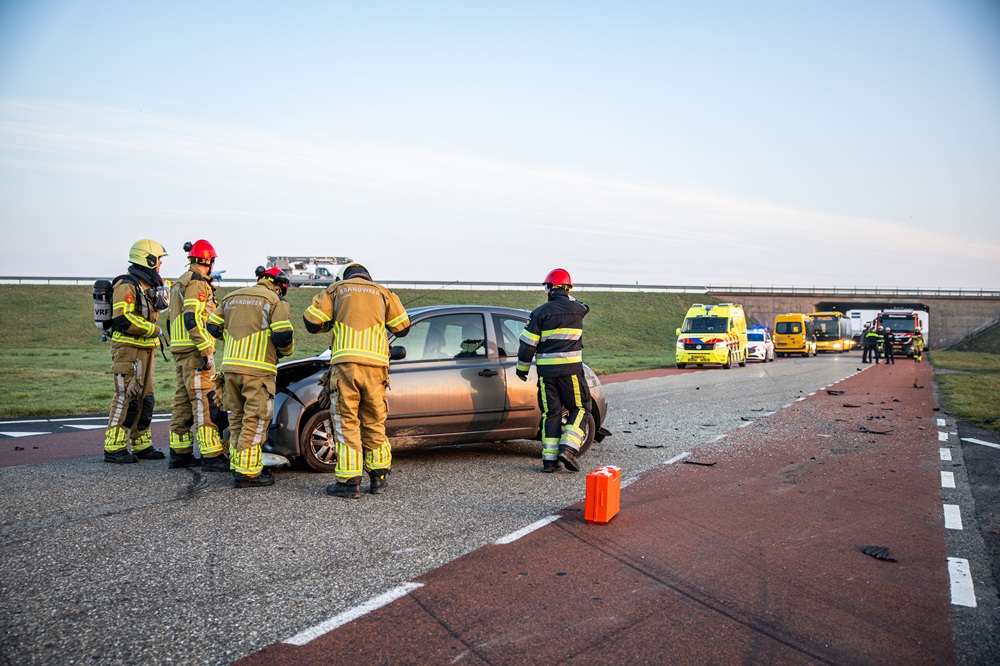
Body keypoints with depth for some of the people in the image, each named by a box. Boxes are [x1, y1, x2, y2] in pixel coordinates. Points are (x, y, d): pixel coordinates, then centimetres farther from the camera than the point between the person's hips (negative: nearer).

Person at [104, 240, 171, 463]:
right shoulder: (127, 285, -14)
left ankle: (142, 445, 21)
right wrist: (154, 330, -17)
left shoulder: (151, 284, 16)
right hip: (128, 348, -10)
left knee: (145, 398, 13)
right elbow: (123, 319, -24)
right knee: (127, 398, -9)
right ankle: (113, 448, -3)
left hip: (145, 349, 10)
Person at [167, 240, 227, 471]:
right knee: (205, 402, -11)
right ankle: (211, 456, -12)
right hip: (194, 351, -10)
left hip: (180, 349, 10)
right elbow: (192, 319, -21)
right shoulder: (198, 283, -11)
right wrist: (206, 350, -22)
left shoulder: (181, 283, 21)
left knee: (183, 400, 13)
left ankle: (179, 452, 18)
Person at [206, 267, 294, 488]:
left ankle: (237, 464, 23)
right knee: (255, 420, -3)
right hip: (258, 369, -6)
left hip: (230, 366, 7)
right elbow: (282, 336, -10)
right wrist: (286, 350, 10)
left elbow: (213, 326, 20)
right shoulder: (276, 301, -1)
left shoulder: (231, 297, 19)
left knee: (237, 418, 17)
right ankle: (247, 472, -4)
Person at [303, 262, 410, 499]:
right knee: (374, 423, 11)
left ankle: (349, 482, -2)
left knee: (346, 422, 1)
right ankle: (379, 478, 17)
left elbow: (311, 322, 7)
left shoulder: (335, 289, 15)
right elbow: (402, 327, 19)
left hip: (345, 363, -2)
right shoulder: (382, 293, 19)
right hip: (375, 365, 2)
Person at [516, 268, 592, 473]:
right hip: (571, 369, -1)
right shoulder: (577, 309, 2)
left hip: (546, 371, 1)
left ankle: (549, 459, 5)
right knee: (579, 408, 12)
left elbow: (528, 343, -2)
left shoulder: (540, 312, -1)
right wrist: (567, 298, 42)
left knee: (551, 413, 8)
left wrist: (522, 367, 11)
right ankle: (568, 448, -6)